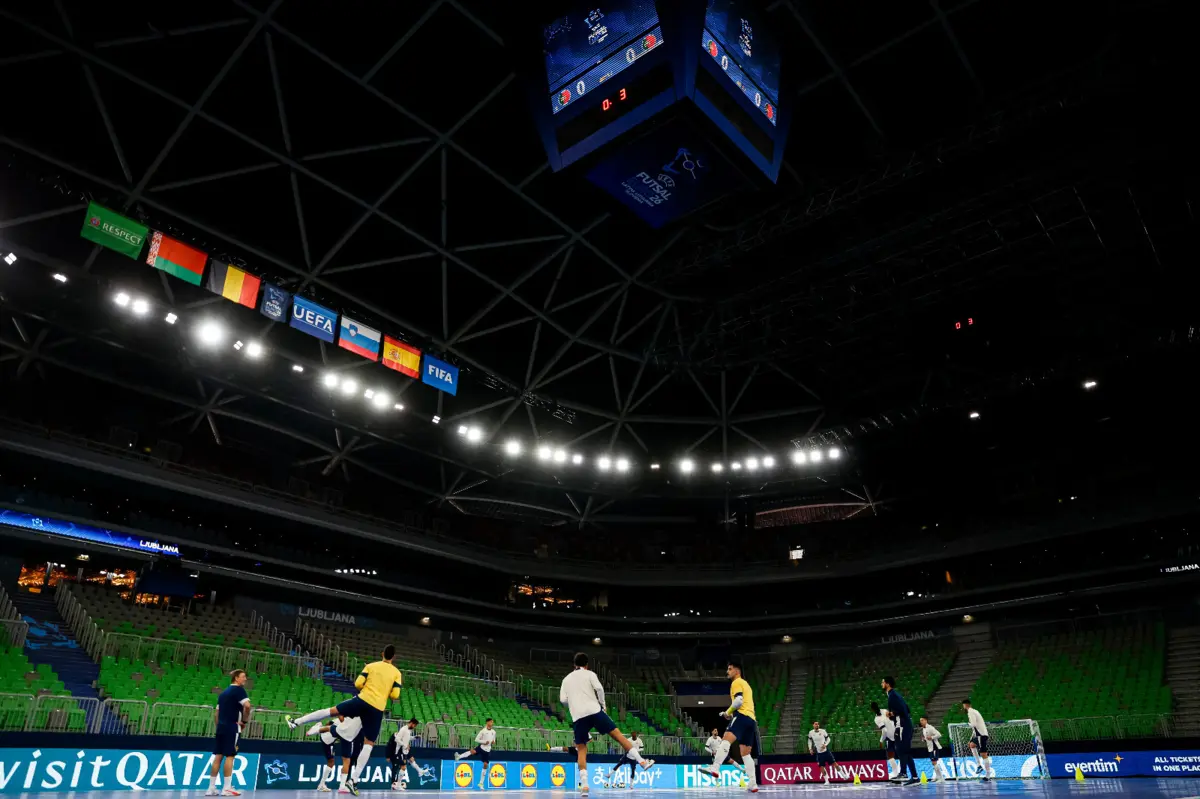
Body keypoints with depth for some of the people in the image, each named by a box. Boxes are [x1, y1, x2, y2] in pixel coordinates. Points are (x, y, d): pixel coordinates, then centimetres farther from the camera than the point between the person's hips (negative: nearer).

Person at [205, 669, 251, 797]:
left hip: (221, 727, 8)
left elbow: (217, 713, 20)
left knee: (218, 756, 9)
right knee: (230, 756, -4)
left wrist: (219, 727, 22)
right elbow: (247, 705, -21)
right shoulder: (238, 689, -7)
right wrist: (244, 721, -8)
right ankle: (227, 788, -3)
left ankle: (211, 788, 11)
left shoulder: (223, 692, 19)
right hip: (232, 727, -8)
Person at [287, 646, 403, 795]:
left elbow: (358, 683, 3)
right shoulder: (396, 673, 4)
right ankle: (353, 780, -4)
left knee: (332, 710, 18)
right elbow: (395, 695, -1)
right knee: (368, 744, 5)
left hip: (362, 700, 1)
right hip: (377, 709, -1)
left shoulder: (371, 666, 7)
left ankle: (295, 722, 18)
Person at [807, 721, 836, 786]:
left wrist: (825, 744, -14)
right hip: (819, 753, 1)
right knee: (821, 766, -3)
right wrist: (810, 749, 4)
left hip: (826, 750, -1)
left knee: (834, 763, 0)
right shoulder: (811, 732, -4)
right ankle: (826, 781, 10)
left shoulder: (823, 731, -9)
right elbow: (810, 741, 12)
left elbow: (828, 739, 2)